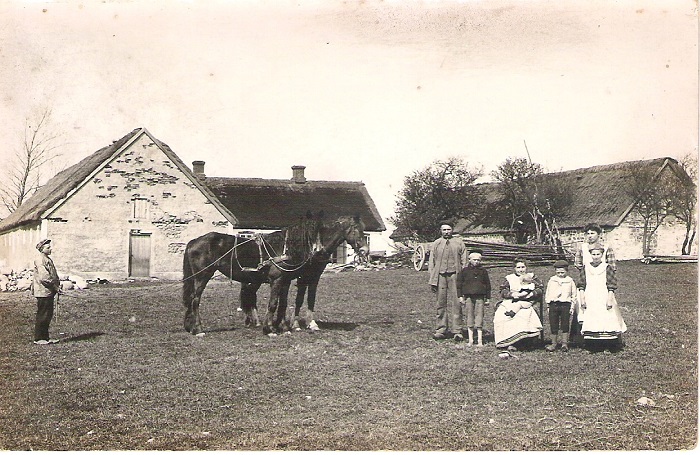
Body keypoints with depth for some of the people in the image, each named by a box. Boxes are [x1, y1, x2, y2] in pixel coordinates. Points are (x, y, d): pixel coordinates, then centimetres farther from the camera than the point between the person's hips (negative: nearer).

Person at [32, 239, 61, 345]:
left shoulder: (47, 259, 17)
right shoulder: (40, 259, -14)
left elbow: (53, 274, 24)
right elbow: (44, 277, -22)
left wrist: (58, 284, 9)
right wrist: (55, 287, -17)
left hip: (49, 292, 10)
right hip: (43, 292, -10)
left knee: (48, 315, 13)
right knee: (42, 316, -4)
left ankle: (45, 337, 20)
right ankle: (38, 338, 4)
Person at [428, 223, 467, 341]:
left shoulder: (459, 243, 11)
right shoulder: (435, 244, 14)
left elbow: (464, 261, 8)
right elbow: (431, 262, 13)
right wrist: (432, 280, 5)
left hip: (454, 275, -1)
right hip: (440, 275, 1)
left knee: (455, 303, -6)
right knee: (441, 304, 3)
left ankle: (457, 331, -4)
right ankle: (441, 330, 8)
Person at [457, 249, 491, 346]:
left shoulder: (483, 271, 9)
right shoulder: (465, 271, 5)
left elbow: (488, 285, 15)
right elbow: (459, 283, 7)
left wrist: (488, 298, 13)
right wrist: (460, 296, 2)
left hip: (480, 297, 0)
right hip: (469, 297, 0)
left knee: (479, 316, -3)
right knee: (470, 317, 3)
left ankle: (480, 340, 1)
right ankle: (470, 340, 9)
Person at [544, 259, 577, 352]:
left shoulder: (570, 281, 7)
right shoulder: (551, 280, 9)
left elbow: (574, 295, 10)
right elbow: (547, 293, 15)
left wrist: (572, 306, 2)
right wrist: (548, 302, 2)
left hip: (566, 304, -1)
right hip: (553, 304, 1)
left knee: (565, 324, 3)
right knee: (553, 325, 3)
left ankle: (564, 343, 12)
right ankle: (554, 343, 13)